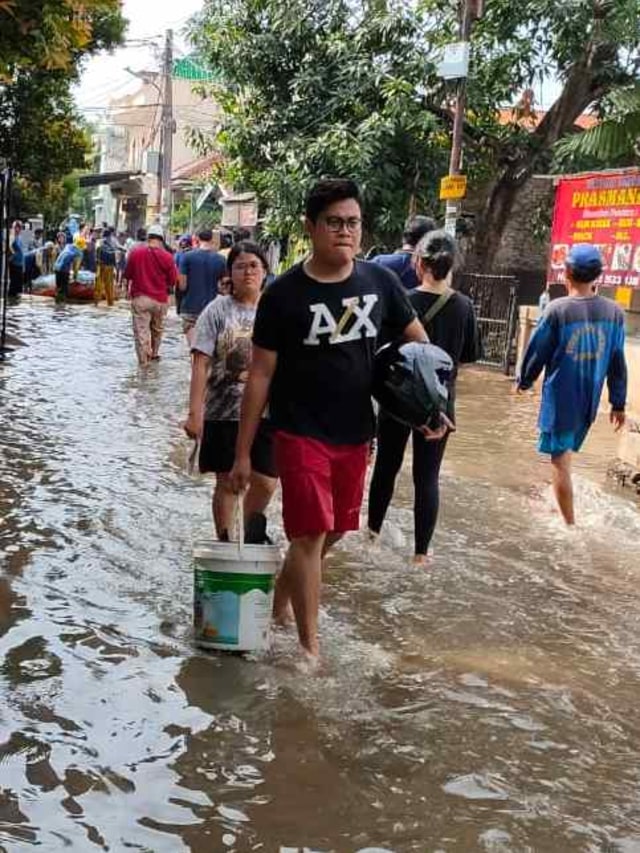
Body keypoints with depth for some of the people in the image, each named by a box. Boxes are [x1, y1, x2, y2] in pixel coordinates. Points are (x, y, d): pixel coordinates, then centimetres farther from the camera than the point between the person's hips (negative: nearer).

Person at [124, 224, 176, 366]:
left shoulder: (135, 252, -6)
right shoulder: (167, 256, -8)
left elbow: (127, 275, 4)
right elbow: (172, 281, -1)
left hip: (140, 298, -1)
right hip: (160, 300, 1)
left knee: (141, 331, 1)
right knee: (157, 330, 22)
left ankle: (143, 363, -2)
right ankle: (154, 354, 37)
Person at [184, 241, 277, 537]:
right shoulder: (217, 310, -3)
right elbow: (201, 364, -7)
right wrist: (195, 413, -14)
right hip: (224, 412, -2)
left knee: (265, 483, 4)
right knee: (227, 482, 6)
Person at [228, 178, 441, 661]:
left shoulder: (379, 282, -1)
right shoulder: (284, 294, -10)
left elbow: (419, 344, 13)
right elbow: (261, 375, -6)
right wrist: (243, 453, -6)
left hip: (355, 434, 5)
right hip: (302, 435, -4)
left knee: (334, 531, 15)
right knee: (311, 534, -7)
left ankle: (281, 601, 39)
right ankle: (309, 646, 5)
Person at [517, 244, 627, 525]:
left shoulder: (557, 309, -15)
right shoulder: (614, 312, -3)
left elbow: (537, 352, -6)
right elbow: (618, 363, 3)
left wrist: (524, 381, 12)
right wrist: (618, 403, 11)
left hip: (560, 398, -4)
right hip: (589, 401, 5)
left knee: (560, 458, 2)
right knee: (566, 453, 22)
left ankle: (570, 525, 2)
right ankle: (561, 506, 34)